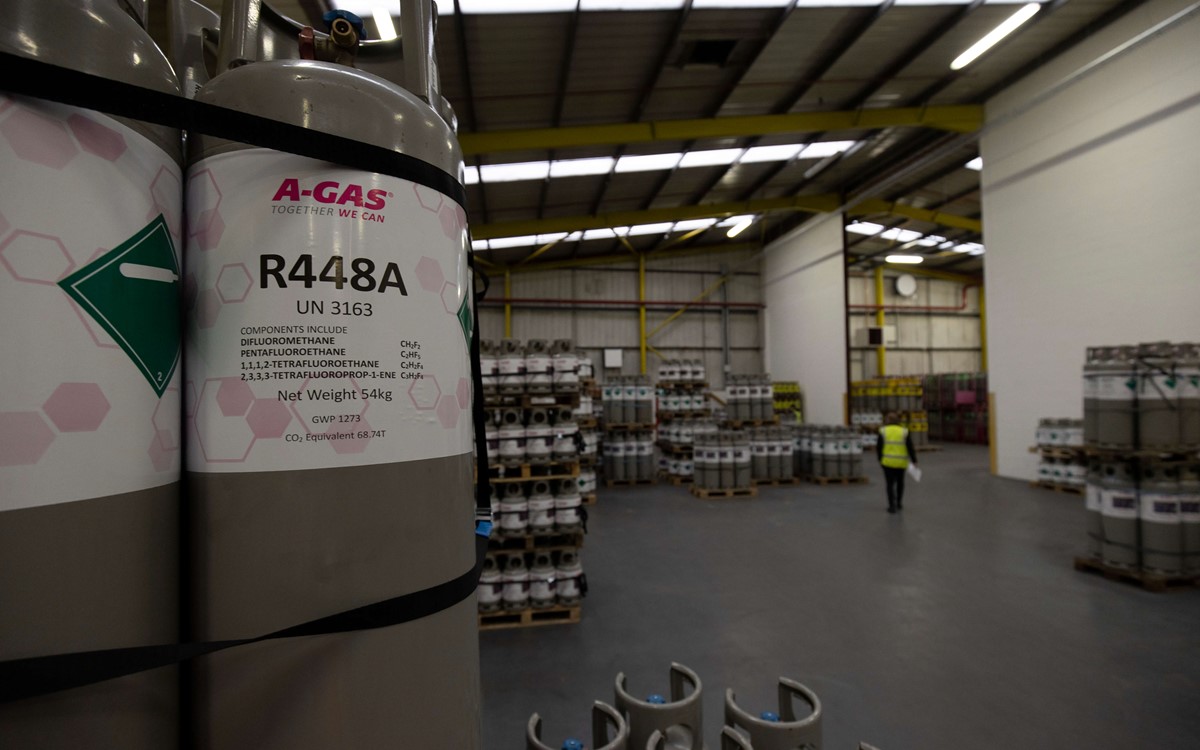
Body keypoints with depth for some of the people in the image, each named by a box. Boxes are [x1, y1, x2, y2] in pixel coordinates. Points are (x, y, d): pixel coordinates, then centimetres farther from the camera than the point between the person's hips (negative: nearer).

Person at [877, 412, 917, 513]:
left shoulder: (883, 431, -3)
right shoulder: (904, 432, -2)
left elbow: (879, 447, 0)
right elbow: (910, 447, -3)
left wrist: (880, 459, 13)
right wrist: (914, 460, 5)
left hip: (887, 462, -1)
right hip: (901, 463, 1)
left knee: (890, 483, 5)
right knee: (900, 482, 21)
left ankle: (892, 506, 0)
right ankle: (899, 503, 27)